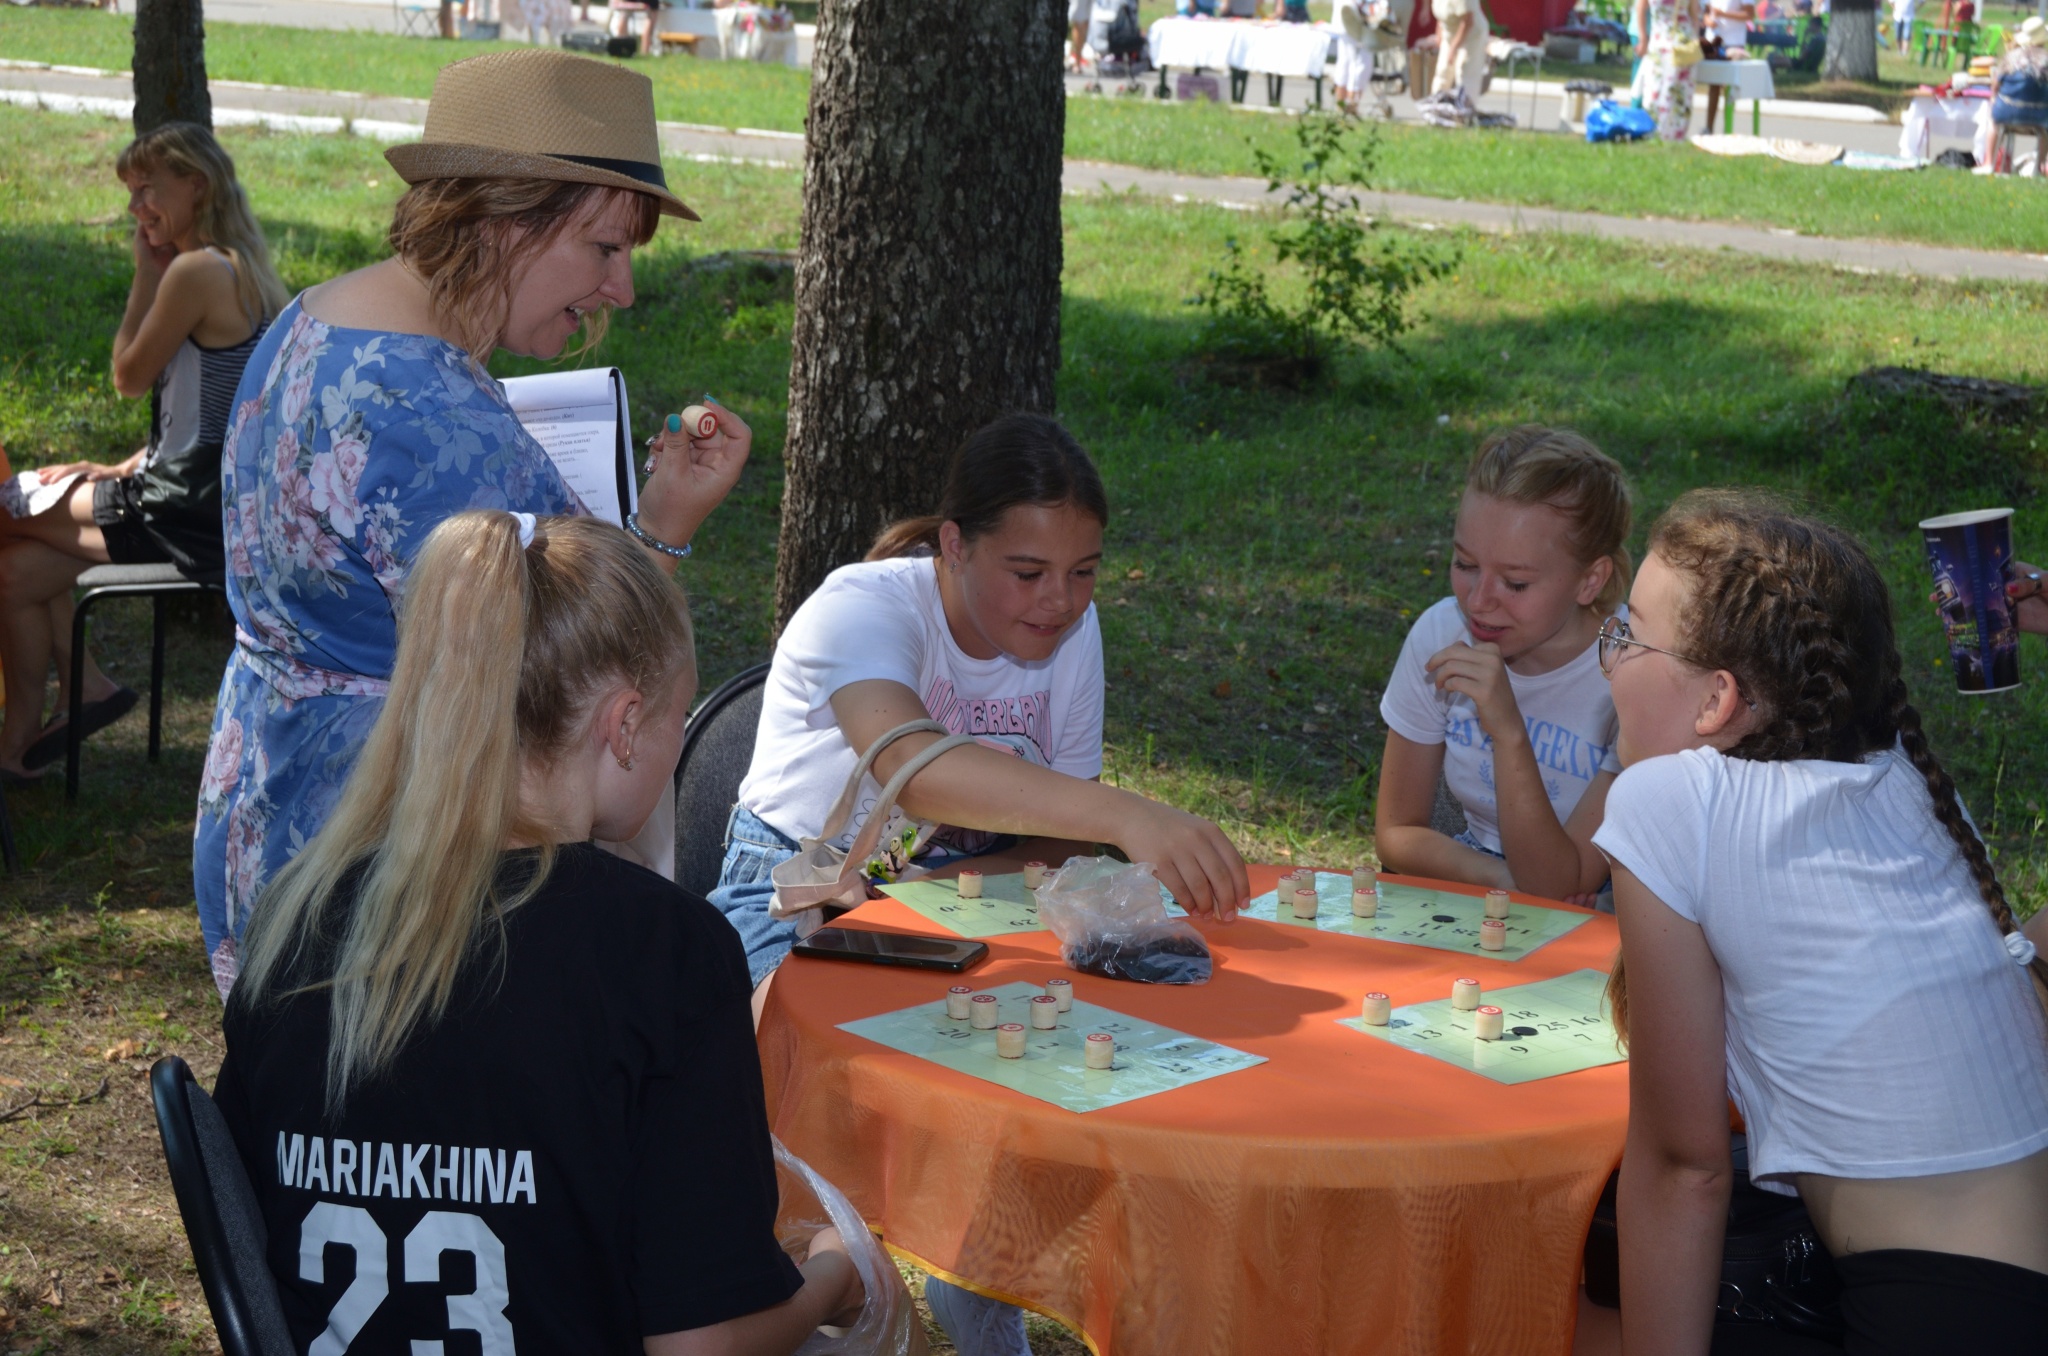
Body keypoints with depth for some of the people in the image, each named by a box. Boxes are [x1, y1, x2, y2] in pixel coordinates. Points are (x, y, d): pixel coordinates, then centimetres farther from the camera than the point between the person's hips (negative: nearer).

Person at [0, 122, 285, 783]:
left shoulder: (197, 270, -19)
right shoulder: (242, 267, 10)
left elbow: (130, 378, -8)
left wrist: (145, 273, -3)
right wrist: (126, 469, 12)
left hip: (192, 516, -9)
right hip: (217, 498, 9)